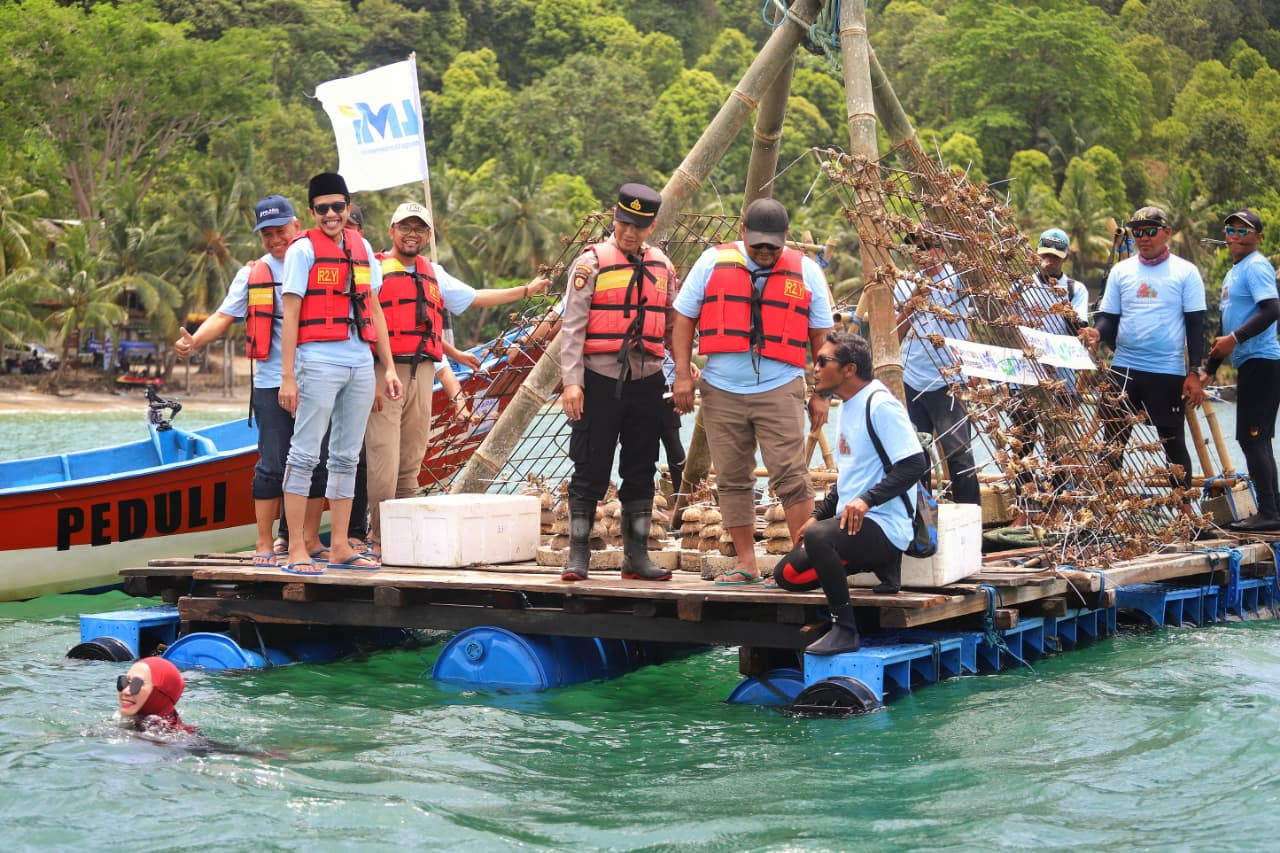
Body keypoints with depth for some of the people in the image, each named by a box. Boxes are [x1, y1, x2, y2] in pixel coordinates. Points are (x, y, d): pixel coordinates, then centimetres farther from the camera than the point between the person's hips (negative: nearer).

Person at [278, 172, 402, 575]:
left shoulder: (361, 247, 15)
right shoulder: (303, 249, -2)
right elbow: (290, 315, -6)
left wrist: (389, 366, 14)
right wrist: (287, 376, -12)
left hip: (361, 364, 6)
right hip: (319, 363, -6)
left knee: (346, 458, 9)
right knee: (305, 455, -6)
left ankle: (340, 548, 15)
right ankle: (296, 551, -5)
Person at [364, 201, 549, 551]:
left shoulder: (433, 274, 20)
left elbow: (474, 298, 30)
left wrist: (527, 290, 30)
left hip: (422, 374, 6)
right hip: (386, 372, -6)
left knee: (411, 463, 6)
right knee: (384, 462, -11)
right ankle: (379, 541, -7)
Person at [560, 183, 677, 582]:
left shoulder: (663, 267, 11)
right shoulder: (591, 262, -3)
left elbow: (673, 327, 16)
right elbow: (572, 326, -7)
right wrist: (572, 381, -14)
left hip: (647, 381, 4)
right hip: (600, 381, -4)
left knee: (641, 472, 8)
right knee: (590, 471, 0)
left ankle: (636, 556, 15)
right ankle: (578, 556, 6)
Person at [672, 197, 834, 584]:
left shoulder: (806, 272, 4)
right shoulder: (712, 263, 4)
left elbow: (821, 336, 8)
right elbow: (684, 318, 7)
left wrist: (821, 394, 5)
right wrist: (682, 374, 0)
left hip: (780, 390, -2)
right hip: (722, 391, 2)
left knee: (790, 477, -9)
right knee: (733, 480, 5)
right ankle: (746, 564, 13)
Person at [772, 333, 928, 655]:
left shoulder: (880, 405, -15)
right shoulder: (847, 407, 15)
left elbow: (916, 464, -22)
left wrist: (866, 500, -30)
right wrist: (818, 516, 13)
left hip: (884, 526, -10)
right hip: (852, 521, 10)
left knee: (818, 537, -36)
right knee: (787, 574, 8)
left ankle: (844, 630, -24)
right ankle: (881, 565, 9)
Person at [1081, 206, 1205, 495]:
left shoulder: (1185, 272, -1)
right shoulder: (1120, 271, 7)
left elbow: (1195, 325, -2)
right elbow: (1109, 317, 7)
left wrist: (1194, 373, -8)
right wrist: (1097, 333, -17)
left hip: (1169, 372, -3)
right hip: (1123, 369, 3)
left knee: (1173, 440, 7)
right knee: (1113, 441, 5)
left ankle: (1184, 507, 17)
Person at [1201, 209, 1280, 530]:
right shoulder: (1233, 273, 21)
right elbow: (1225, 327, 26)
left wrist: (1235, 339, -26)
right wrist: (1209, 370, 25)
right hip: (1249, 364, 10)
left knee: (1252, 438, -11)